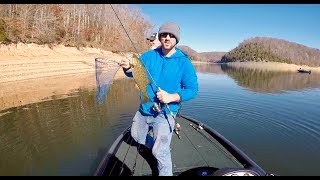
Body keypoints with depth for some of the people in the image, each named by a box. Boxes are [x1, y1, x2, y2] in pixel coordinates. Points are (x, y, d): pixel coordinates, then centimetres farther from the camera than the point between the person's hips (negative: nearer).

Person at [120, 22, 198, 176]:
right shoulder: (148, 56, -2)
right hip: (144, 109, 6)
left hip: (165, 113, -5)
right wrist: (127, 68, -27)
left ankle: (166, 173, 25)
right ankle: (160, 147, 51)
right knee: (136, 136, 25)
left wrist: (172, 97, -29)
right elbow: (134, 73, -3)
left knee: (160, 151, -6)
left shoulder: (184, 63, -12)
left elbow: (192, 89, -12)